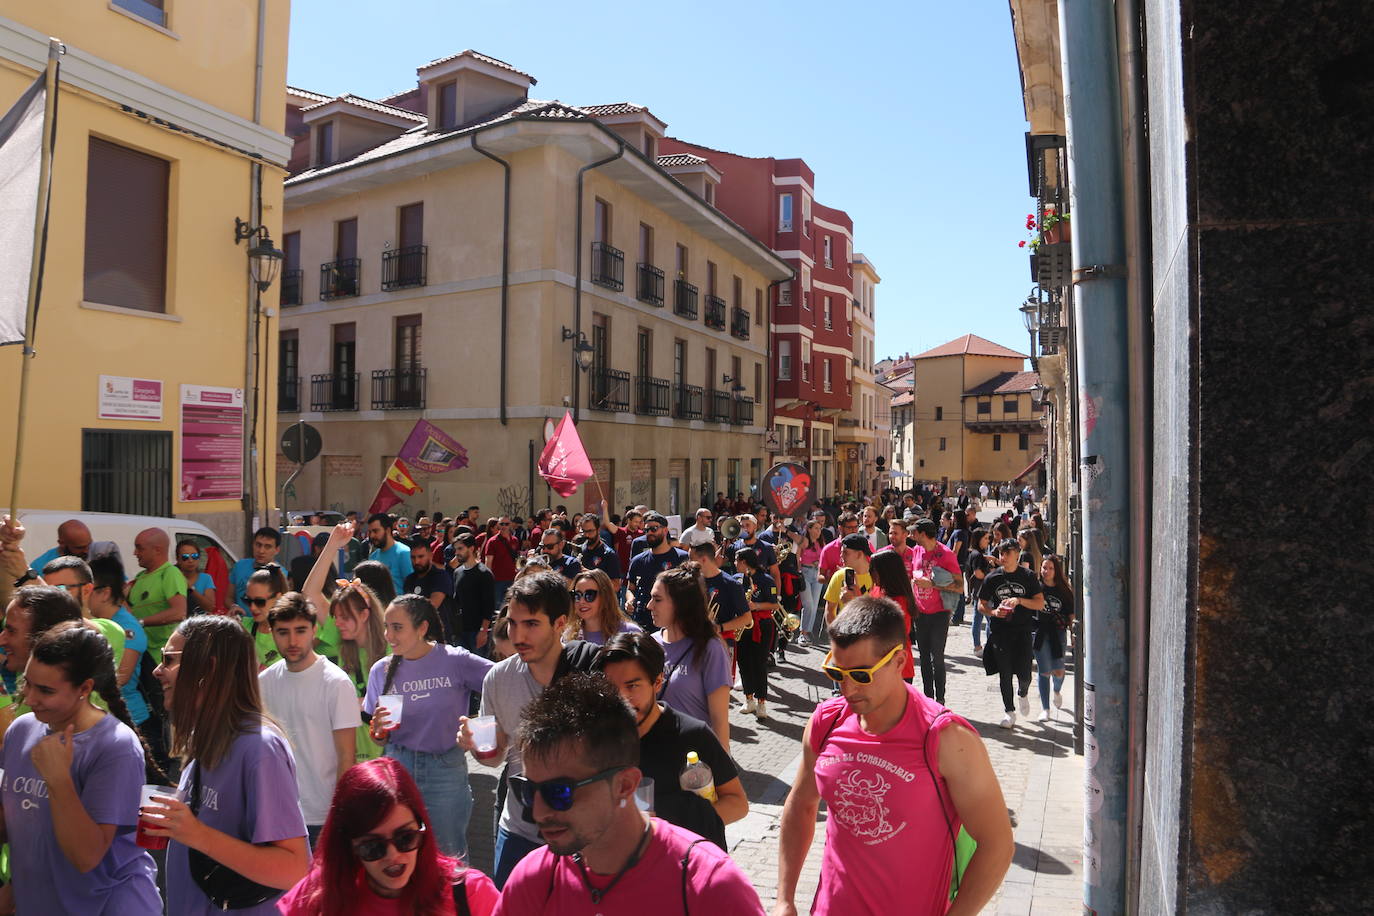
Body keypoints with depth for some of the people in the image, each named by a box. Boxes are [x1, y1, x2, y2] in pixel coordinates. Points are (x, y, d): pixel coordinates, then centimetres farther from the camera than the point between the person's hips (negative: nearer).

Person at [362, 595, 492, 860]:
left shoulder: (455, 660, -10)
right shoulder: (381, 670, 2)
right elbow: (379, 739, 10)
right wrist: (378, 730, -12)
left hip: (446, 770, -3)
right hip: (398, 767, 3)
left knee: (449, 853, 9)